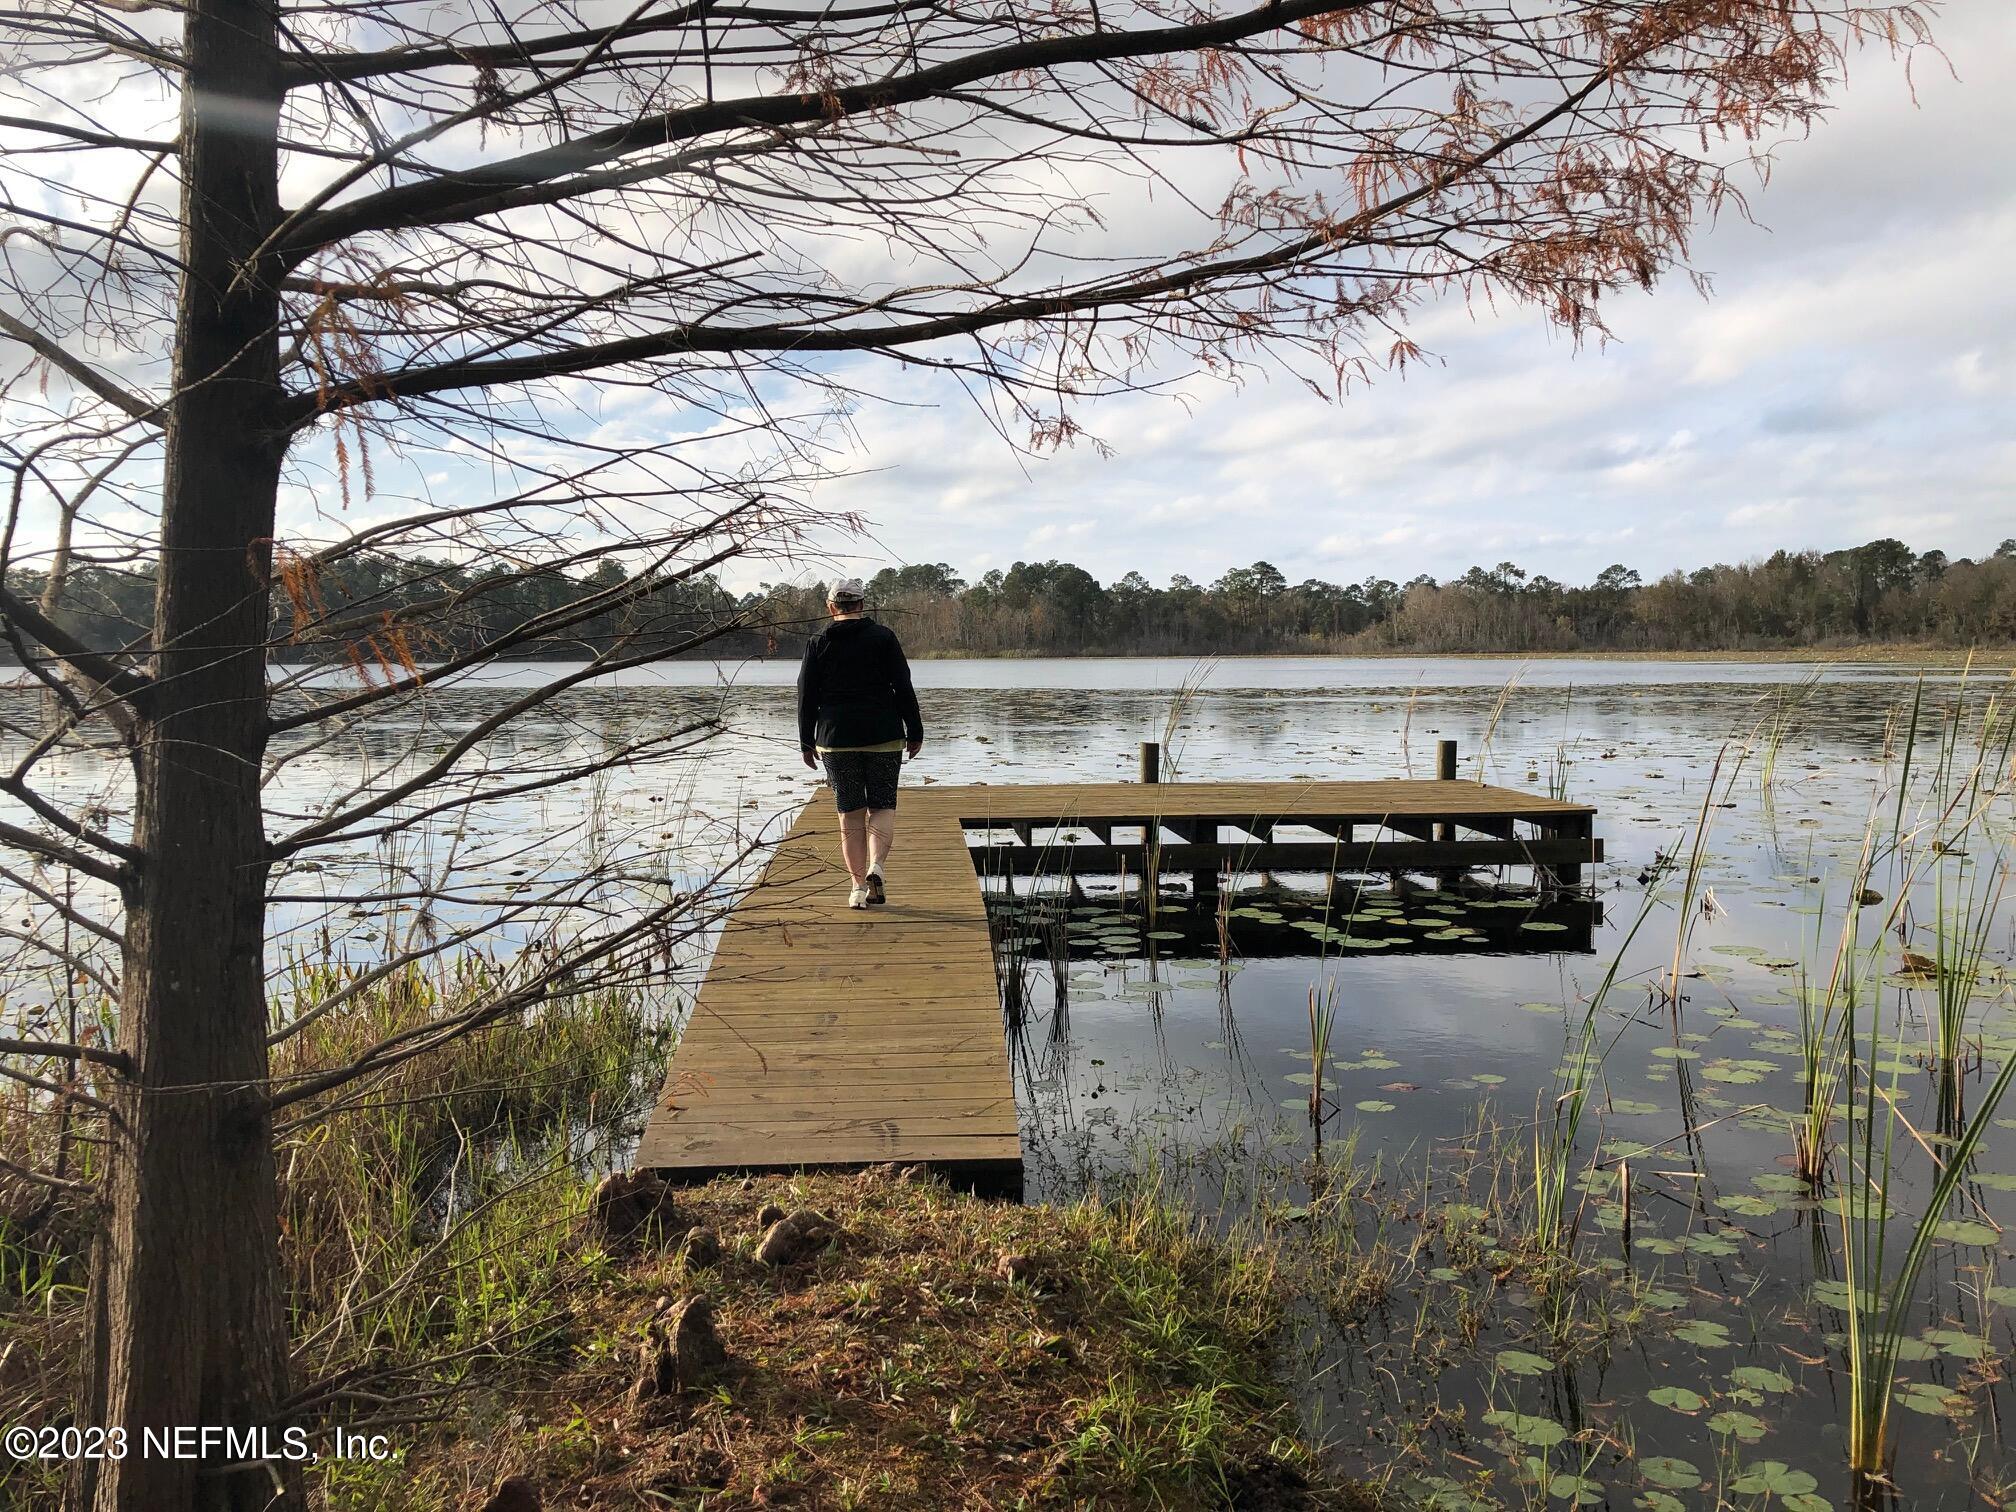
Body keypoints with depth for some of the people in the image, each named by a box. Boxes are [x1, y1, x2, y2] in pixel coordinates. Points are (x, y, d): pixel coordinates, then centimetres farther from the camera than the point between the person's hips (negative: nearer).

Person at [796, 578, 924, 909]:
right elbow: (903, 688, -2)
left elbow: (807, 696, 4)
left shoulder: (818, 643, 3)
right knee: (882, 806, 8)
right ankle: (875, 867, -16)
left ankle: (858, 886, 5)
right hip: (884, 737, -1)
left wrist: (807, 742, 11)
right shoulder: (883, 637, 0)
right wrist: (915, 732, 4)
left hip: (836, 739, 1)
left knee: (850, 813, 7)